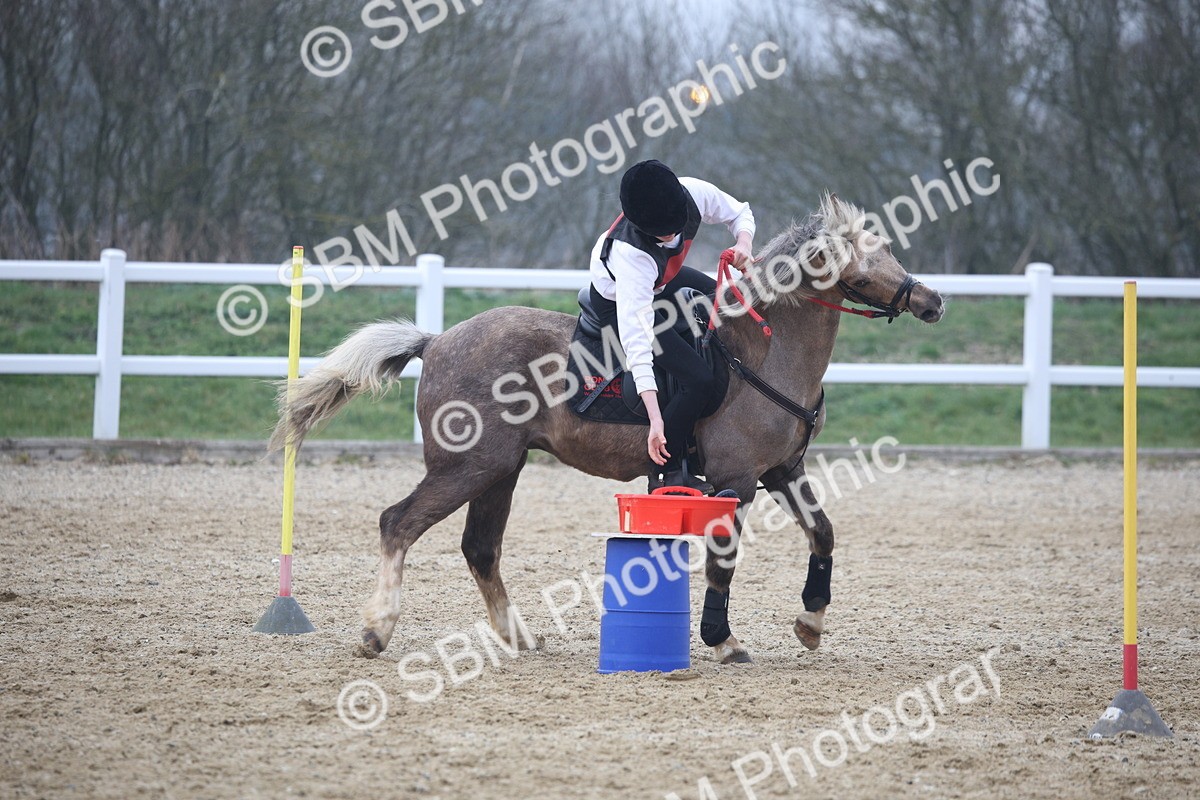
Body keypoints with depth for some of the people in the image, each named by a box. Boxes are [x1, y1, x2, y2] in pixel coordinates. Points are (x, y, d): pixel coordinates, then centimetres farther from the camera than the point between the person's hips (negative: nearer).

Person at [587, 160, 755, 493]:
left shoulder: (695, 194, -30)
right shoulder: (632, 253, -45)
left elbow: (739, 213, -5)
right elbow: (636, 340, -46)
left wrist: (744, 244, -30)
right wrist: (656, 420, -50)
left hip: (663, 279, 7)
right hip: (619, 300, -7)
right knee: (698, 378, -15)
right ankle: (667, 474, 1)